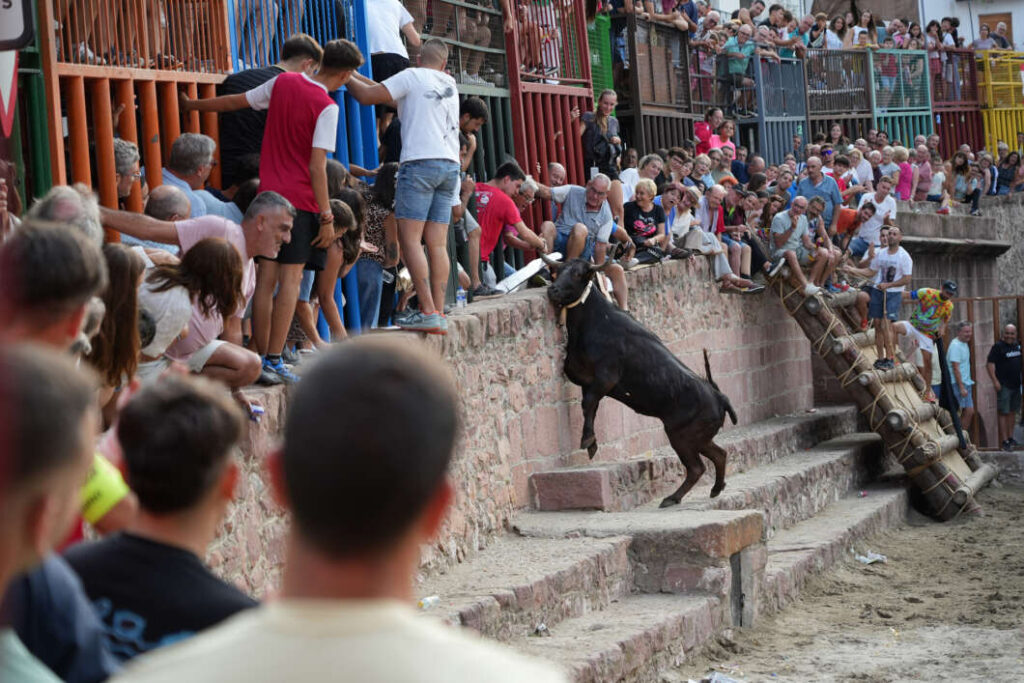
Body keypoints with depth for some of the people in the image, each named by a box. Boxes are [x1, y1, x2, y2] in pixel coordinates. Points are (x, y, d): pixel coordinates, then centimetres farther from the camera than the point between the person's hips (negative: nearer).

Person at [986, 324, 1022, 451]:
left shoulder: (1018, 345, 11)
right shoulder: (998, 346, -10)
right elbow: (989, 364, -14)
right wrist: (995, 381, -20)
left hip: (1016, 385, 7)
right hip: (1004, 385, -7)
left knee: (1013, 412, 13)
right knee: (1004, 413, -5)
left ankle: (1010, 438, 23)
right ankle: (1004, 441, -5)